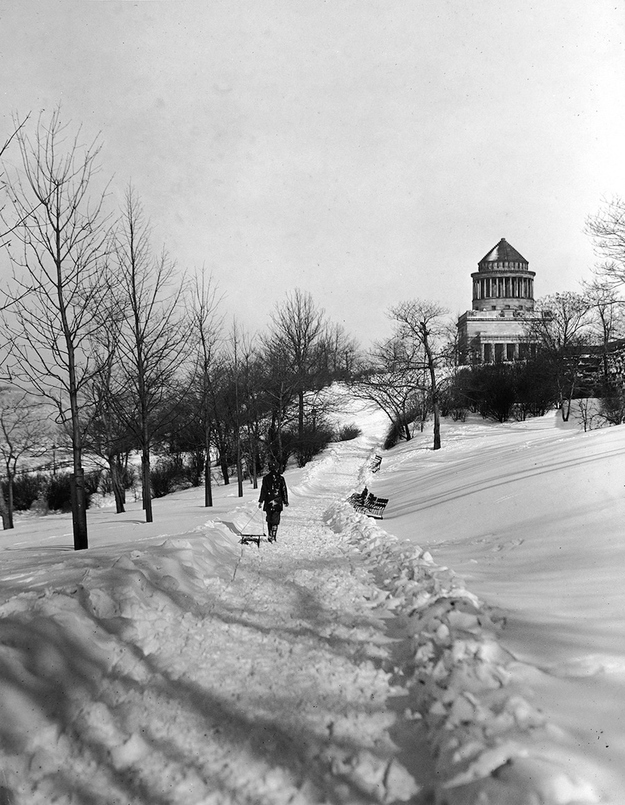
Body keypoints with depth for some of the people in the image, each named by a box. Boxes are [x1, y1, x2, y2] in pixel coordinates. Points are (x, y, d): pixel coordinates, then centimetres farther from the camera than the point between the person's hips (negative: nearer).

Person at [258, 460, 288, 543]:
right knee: (275, 520, 1)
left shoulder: (266, 478, -3)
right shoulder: (281, 478, -3)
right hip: (278, 503, -1)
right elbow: (284, 490, 3)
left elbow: (263, 491, -3)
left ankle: (270, 536, 17)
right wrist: (285, 501, 12)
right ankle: (273, 537, -8)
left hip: (268, 503, 1)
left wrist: (261, 501, 3)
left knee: (269, 519, 14)